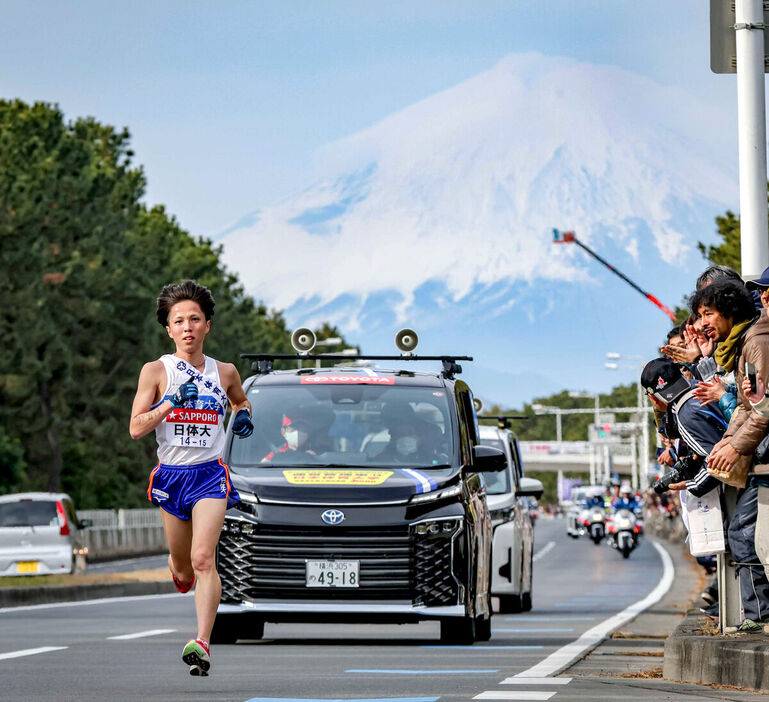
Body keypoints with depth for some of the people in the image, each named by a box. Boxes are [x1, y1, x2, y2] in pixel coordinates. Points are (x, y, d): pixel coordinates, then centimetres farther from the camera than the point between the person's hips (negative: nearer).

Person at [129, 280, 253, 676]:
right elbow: (136, 428, -7)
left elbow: (240, 400, 28)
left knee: (203, 559, -20)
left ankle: (202, 644, -28)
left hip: (209, 474, -1)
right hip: (170, 476, 1)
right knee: (183, 570, 13)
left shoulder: (224, 373, 5)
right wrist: (171, 402, -19)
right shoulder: (156, 371, -2)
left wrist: (242, 415, 5)